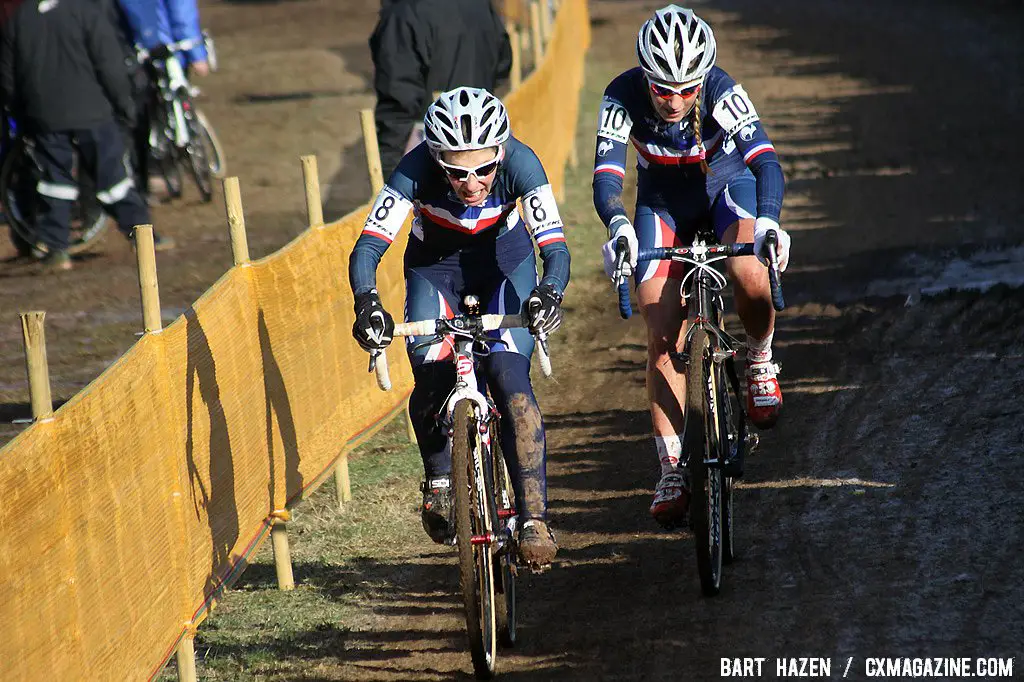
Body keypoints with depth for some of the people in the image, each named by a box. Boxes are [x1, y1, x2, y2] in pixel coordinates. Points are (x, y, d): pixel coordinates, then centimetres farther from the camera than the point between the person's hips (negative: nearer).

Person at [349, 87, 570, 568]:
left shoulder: (519, 163, -32)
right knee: (431, 378, -19)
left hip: (504, 259, -1)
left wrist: (548, 293, -58)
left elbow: (555, 247, -37)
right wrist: (367, 302, -55)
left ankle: (534, 518, -16)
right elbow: (368, 246, -37)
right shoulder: (416, 170, -33)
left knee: (508, 376, -21)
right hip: (435, 263, 1)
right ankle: (439, 478, 11)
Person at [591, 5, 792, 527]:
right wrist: (618, 227, -57)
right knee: (663, 337, -10)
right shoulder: (623, 97, -28)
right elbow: (606, 175, -36)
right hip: (662, 203, 1)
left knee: (752, 277, -32)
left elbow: (765, 159, -41)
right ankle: (672, 472, -5)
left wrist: (767, 221, -60)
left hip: (725, 185, -1)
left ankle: (759, 361, 0)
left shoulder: (723, 92, -31)